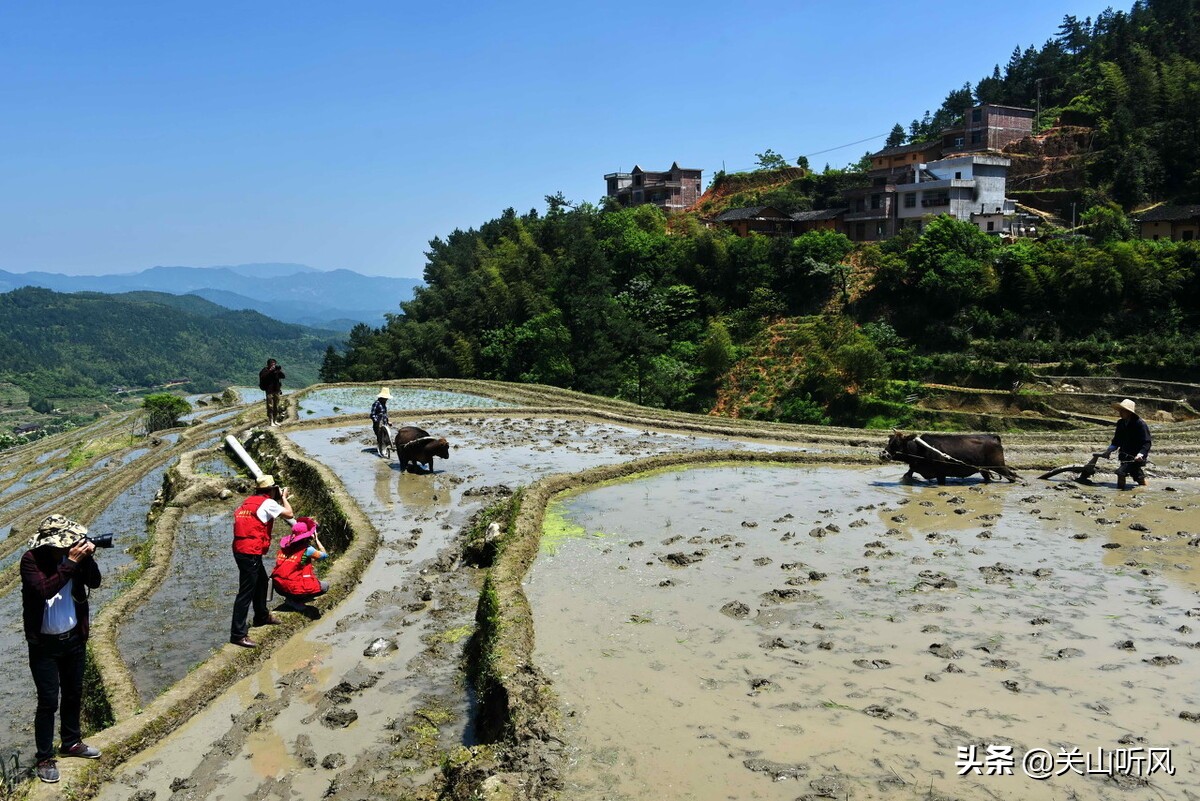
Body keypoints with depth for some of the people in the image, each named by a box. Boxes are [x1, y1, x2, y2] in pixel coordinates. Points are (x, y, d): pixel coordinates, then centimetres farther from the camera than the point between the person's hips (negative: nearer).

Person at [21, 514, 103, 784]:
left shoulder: (73, 553, -6)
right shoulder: (31, 560, -18)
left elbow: (94, 582, -5)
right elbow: (45, 590, -31)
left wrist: (88, 558, -21)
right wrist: (71, 562, -33)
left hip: (74, 638, 5)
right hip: (44, 644, -5)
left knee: (74, 694, 18)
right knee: (48, 701, 0)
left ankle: (71, 742, 36)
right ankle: (44, 759, 14)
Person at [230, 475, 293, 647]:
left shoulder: (249, 501, 15)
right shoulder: (267, 503, -10)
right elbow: (289, 514, -8)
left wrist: (279, 499, 23)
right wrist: (283, 497, 7)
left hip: (241, 549, 10)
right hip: (250, 553, -10)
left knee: (262, 581, 27)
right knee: (246, 592, -7)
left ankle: (262, 616, 44)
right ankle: (238, 634, -6)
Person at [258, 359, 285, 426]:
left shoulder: (276, 371, 10)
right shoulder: (265, 370, -4)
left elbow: (283, 376, 5)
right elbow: (263, 377, -22)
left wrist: (279, 371, -10)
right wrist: (270, 371, -23)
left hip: (277, 390, 5)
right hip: (269, 391, -5)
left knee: (276, 406, 9)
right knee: (270, 406, -8)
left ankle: (275, 420, 17)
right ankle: (270, 421, -8)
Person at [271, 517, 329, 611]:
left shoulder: (284, 546, 5)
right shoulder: (307, 549, -10)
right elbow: (324, 555, 6)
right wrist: (316, 539, 13)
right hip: (294, 589, -7)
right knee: (325, 586, 8)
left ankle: (290, 598, 13)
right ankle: (295, 601, -1)